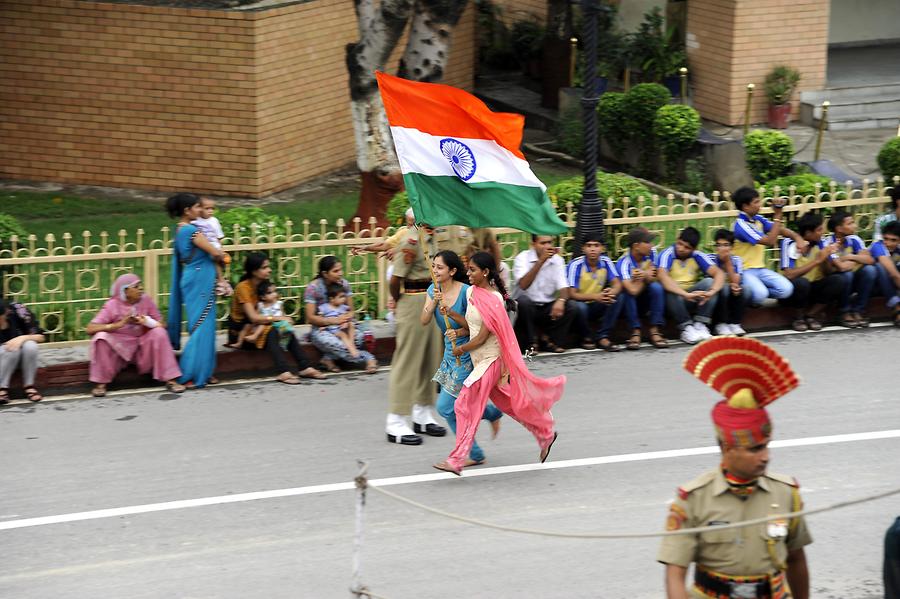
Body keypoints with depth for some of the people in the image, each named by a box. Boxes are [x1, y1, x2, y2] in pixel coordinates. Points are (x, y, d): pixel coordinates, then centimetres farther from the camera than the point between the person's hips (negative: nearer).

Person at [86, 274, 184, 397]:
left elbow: (162, 325, -3)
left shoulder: (146, 300, -5)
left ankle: (170, 380, -20)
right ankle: (101, 383, -20)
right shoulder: (112, 305, -12)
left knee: (159, 333, -23)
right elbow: (90, 329, -21)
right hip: (119, 347, -2)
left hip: (142, 346, 2)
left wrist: (147, 323, -26)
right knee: (101, 337, -28)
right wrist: (119, 324, -31)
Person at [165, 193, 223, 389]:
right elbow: (215, 253, -16)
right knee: (201, 328, -6)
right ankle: (189, 375, -5)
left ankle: (204, 372, 18)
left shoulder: (180, 231, 11)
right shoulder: (191, 230, -18)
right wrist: (219, 256, 5)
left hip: (193, 281, 10)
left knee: (205, 328, 14)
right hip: (199, 282, -10)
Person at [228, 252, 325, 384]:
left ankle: (304, 367, -24)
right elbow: (253, 317, -27)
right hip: (240, 332, -7)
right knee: (270, 332, -32)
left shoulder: (263, 284, 5)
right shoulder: (243, 287, -19)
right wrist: (279, 318, -22)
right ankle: (283, 372, -43)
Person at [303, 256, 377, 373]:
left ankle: (329, 358, -22)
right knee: (337, 345, -38)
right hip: (321, 329, -5)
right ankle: (368, 359, -23)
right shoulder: (313, 288, -11)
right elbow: (310, 318, -13)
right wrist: (335, 320, -22)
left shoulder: (344, 284, 2)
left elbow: (350, 311, 5)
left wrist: (346, 320, -20)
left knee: (359, 336, -29)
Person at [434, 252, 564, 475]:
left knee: (466, 405, -12)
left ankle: (456, 460, -10)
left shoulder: (493, 300, -18)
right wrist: (451, 314, -3)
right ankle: (546, 433, 34)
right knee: (506, 403, 18)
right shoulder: (471, 292, 6)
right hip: (480, 358, 9)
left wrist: (461, 349, -6)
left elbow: (482, 337, -18)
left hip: (491, 359, -9)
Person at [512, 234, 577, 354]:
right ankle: (530, 343, -16)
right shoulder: (522, 258, -9)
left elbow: (563, 287, -4)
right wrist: (541, 260, -29)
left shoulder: (557, 260, 4)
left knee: (571, 307, -21)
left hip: (548, 308, 4)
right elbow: (523, 285, -26)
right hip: (527, 307, -3)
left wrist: (561, 300, -28)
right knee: (523, 301, -35)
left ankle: (548, 340, 0)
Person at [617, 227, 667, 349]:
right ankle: (636, 332, -27)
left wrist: (644, 275, -29)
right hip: (630, 302, -4)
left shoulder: (651, 253, -9)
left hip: (647, 300, 4)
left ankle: (654, 331, -23)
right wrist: (645, 276, -22)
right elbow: (633, 290, -38)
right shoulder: (624, 263, -27)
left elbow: (655, 278, -9)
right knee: (628, 292, -34)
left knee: (656, 287, -25)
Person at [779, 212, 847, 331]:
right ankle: (798, 317, -8)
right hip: (793, 290, -5)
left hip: (812, 289, 5)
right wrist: (817, 260, -26)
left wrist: (826, 258, -20)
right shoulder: (789, 244, -17)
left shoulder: (821, 243, -2)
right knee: (801, 282, -36)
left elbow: (829, 273, 0)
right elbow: (789, 275, -28)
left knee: (839, 280, -18)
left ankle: (811, 315, -5)